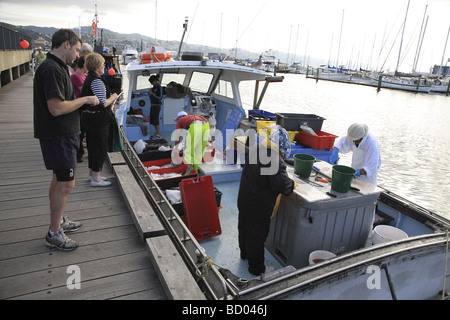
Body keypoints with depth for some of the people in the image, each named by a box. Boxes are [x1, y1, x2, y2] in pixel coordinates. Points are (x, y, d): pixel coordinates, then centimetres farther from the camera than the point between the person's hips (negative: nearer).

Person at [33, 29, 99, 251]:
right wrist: (84, 100, -15)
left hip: (62, 134, 11)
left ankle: (58, 221, 34)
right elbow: (57, 108, -26)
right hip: (58, 136, -11)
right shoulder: (52, 70, -20)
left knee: (59, 180, 19)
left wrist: (83, 104, 10)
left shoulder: (57, 67, 14)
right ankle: (54, 233, 9)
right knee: (66, 184, -4)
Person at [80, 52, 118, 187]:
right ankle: (95, 178, 5)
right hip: (98, 119, -10)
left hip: (88, 116, 10)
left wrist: (109, 98, 13)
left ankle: (92, 173, 31)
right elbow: (102, 104, -23)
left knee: (93, 145, 19)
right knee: (101, 148, -2)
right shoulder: (97, 81, -19)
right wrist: (113, 98, -6)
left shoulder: (88, 79, 13)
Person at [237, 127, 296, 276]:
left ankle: (244, 252, 50)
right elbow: (282, 184, -28)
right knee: (257, 235, 8)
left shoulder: (255, 148, -2)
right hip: (259, 206, -8)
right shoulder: (275, 161, -29)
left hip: (244, 200, 8)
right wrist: (292, 184, -6)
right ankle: (256, 267, 26)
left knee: (244, 227, 25)